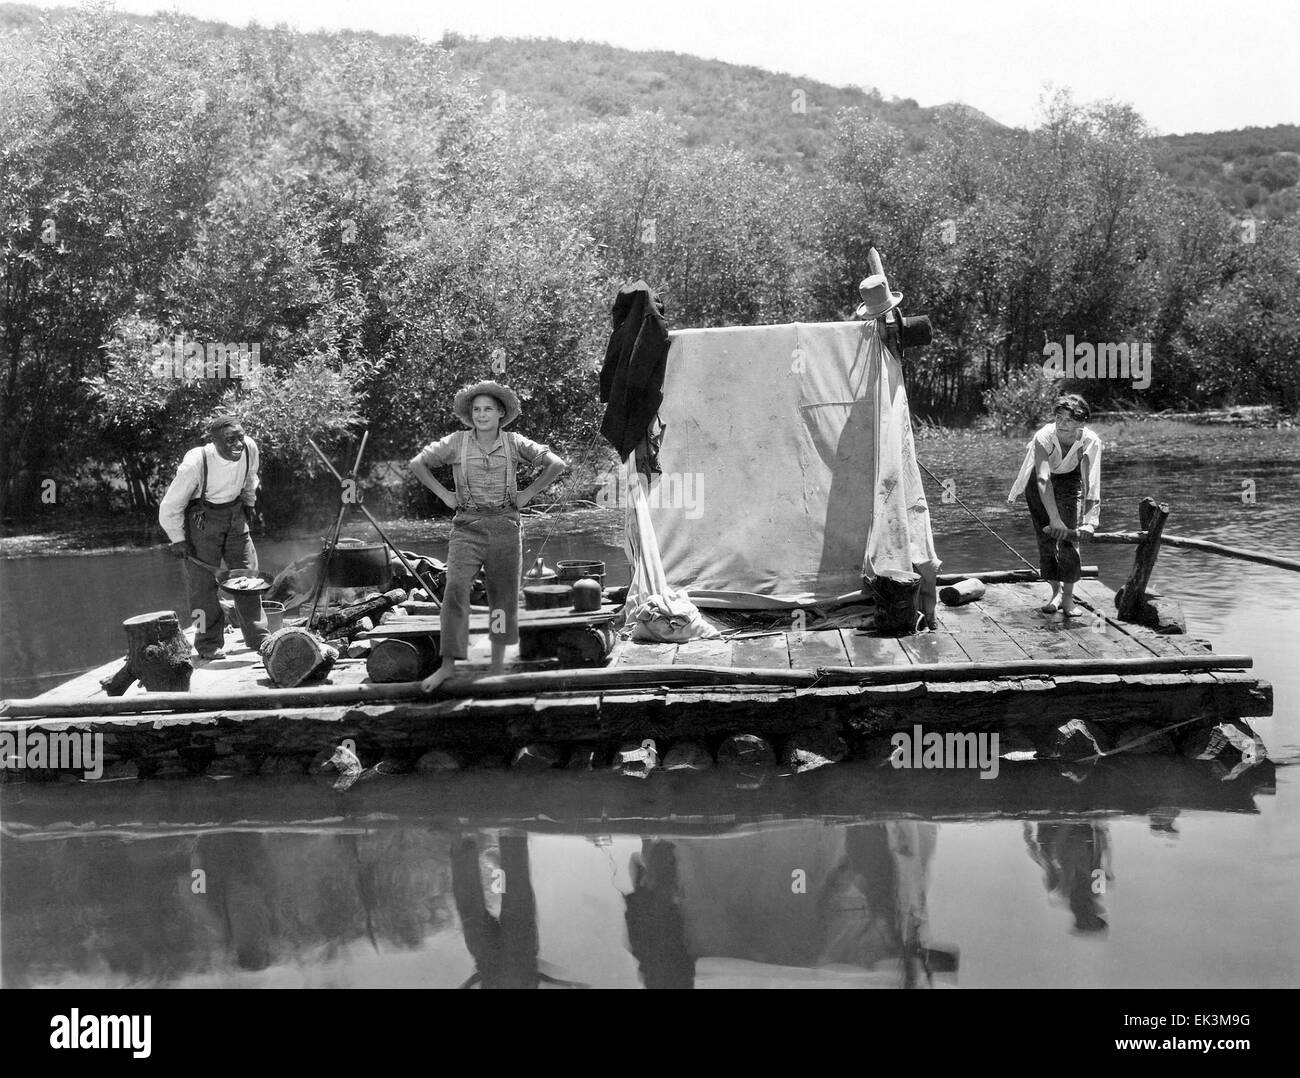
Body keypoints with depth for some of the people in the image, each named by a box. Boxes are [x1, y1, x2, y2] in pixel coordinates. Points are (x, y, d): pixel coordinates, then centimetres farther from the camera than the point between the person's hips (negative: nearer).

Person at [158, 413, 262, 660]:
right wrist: (178, 540, -11)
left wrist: (248, 502, 22)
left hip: (235, 514, 5)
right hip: (200, 518, -5)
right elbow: (169, 508, -17)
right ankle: (209, 644, 5)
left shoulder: (250, 448, -17)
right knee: (204, 582, -6)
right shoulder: (195, 464, -30)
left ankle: (257, 636, 17)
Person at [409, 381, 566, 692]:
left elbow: (556, 465, 6)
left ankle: (498, 662, 19)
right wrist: (443, 494, 5)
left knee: (503, 594, 6)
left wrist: (527, 494, 3)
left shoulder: (513, 443, 2)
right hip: (467, 526, -1)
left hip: (504, 525, 1)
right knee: (455, 588, -17)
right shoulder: (457, 442, 2)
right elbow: (417, 463, 11)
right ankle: (448, 664, -16)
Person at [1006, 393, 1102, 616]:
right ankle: (1056, 592, 17)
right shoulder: (1043, 437, -35)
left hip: (1069, 479, 0)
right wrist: (1054, 518, -51)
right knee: (1045, 535, 1)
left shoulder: (1091, 442, -30)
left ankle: (1068, 598, -4)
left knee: (1067, 536, -13)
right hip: (1040, 484, 0)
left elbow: (1091, 484, -35)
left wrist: (1090, 521, -47)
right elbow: (1043, 480, -42)